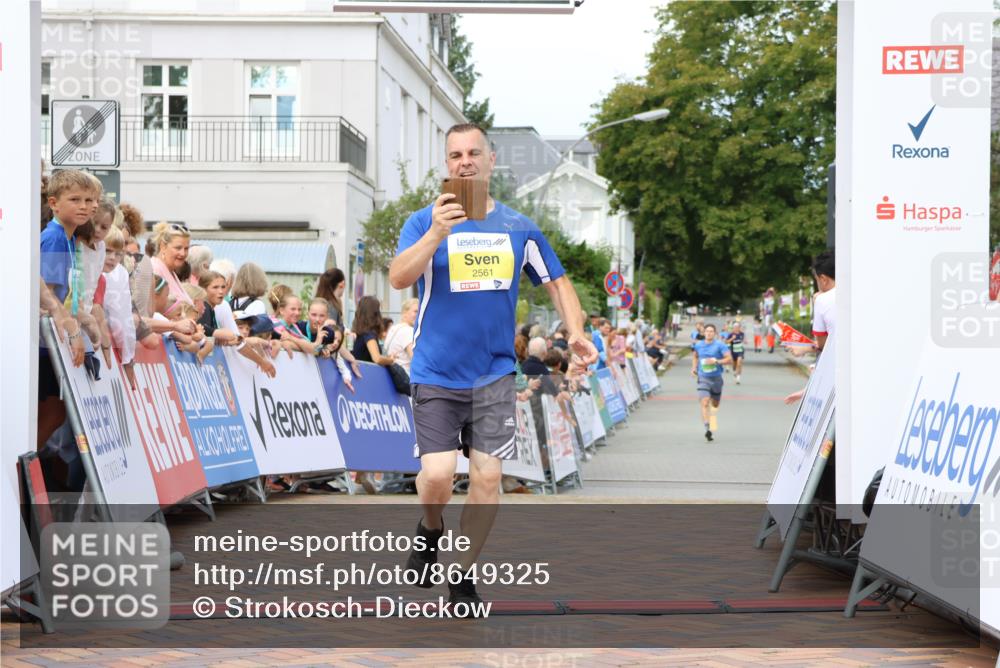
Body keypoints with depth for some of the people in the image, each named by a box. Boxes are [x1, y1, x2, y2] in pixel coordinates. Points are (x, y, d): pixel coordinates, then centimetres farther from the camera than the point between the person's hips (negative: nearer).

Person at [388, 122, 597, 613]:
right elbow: (398, 278, -17)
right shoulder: (423, 222, -2)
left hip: (494, 374, 2)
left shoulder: (519, 228, 6)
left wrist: (576, 332, -1)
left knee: (487, 477, -1)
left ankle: (462, 577, 15)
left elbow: (556, 282, 15)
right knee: (438, 474, -14)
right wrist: (437, 233, -31)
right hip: (436, 373, -2)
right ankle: (430, 531, 20)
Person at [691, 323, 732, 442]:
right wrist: (694, 367, 11)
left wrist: (716, 361, -25)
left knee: (715, 404, 15)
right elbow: (695, 355, 25)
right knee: (704, 403, -18)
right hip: (703, 378, 0)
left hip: (716, 378, 0)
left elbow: (730, 359, -14)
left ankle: (712, 416, 51)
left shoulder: (720, 345, -8)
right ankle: (707, 429, -24)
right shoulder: (698, 345, 4)